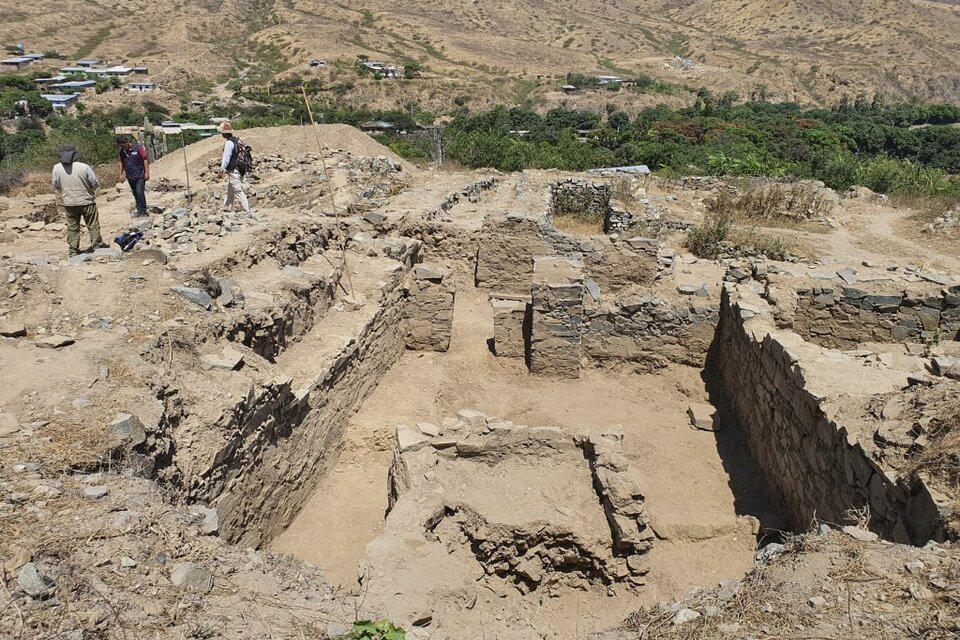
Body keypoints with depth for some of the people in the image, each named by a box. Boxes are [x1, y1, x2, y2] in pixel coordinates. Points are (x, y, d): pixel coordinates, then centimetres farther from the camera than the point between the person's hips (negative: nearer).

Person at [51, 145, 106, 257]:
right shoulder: (84, 167, -16)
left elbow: (55, 185, 4)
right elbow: (95, 184, -8)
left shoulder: (57, 168, -6)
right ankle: (97, 244, 15)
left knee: (72, 227, 13)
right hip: (86, 201, -3)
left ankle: (73, 250, 16)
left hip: (69, 203, 3)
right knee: (93, 226, 10)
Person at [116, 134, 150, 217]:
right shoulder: (122, 151, 7)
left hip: (140, 175, -6)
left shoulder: (138, 148, -10)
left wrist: (147, 172, -13)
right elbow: (122, 163, 18)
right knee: (135, 194, 10)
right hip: (130, 177, 6)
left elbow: (145, 160, -9)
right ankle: (139, 210, 18)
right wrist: (121, 174, 15)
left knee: (140, 192, -13)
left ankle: (143, 211, -5)